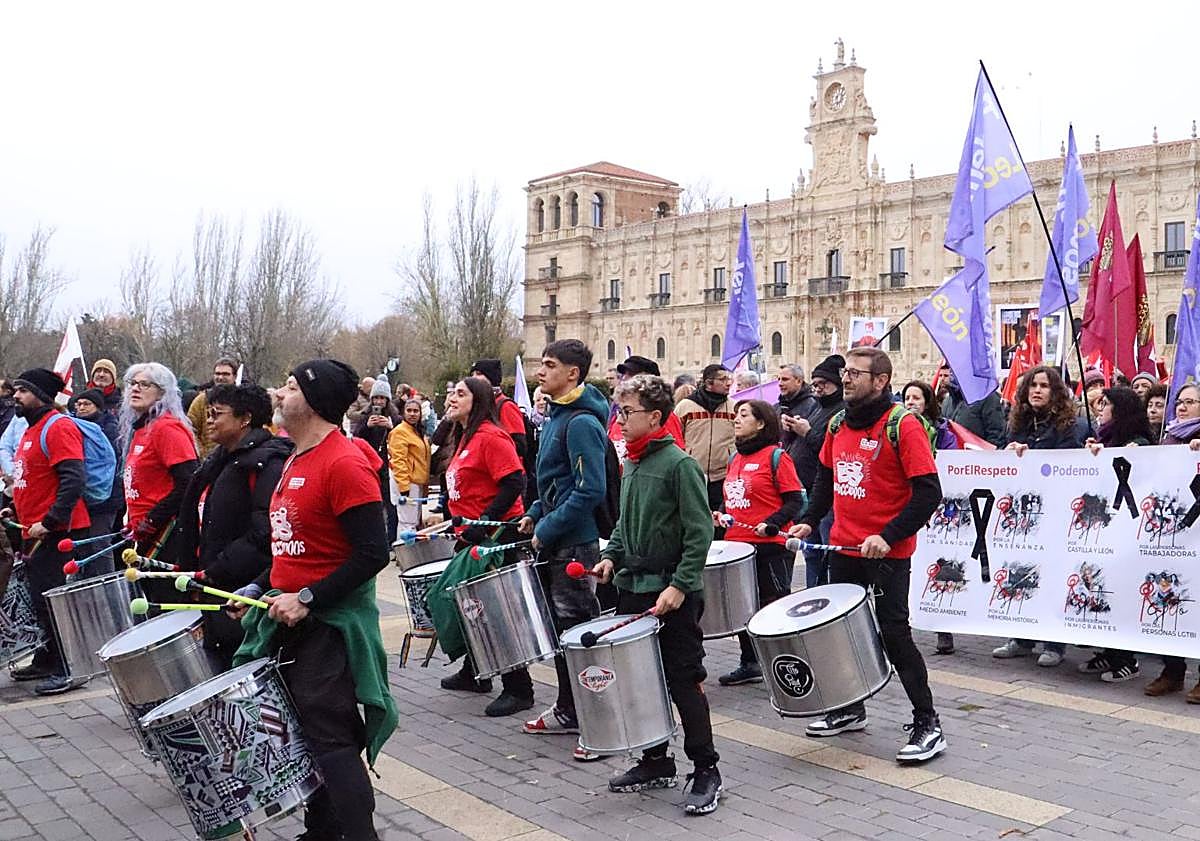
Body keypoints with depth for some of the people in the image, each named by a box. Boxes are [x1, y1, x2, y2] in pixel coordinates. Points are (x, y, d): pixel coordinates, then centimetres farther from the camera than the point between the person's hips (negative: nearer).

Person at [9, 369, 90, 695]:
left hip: (55, 533, -10)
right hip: (35, 531, 10)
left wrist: (50, 522, -25)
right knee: (41, 601, 16)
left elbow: (73, 480, -24)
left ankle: (68, 669, 0)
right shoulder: (31, 430, 17)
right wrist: (14, 508, 19)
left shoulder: (58, 428, -14)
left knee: (52, 601, -7)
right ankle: (48, 661, 27)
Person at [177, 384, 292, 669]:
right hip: (215, 594, 9)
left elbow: (265, 533, -22)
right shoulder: (218, 463, 17)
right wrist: (190, 568, 13)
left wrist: (214, 573, -20)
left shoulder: (266, 464, -13)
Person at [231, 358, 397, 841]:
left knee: (330, 738, -7)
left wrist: (308, 599, -22)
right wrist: (259, 588, 12)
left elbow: (372, 554, -23)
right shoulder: (295, 462, 11)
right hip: (289, 619, 10)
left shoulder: (344, 464, -18)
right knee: (302, 732, 17)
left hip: (331, 622, -10)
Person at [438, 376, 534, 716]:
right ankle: (473, 673, 35)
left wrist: (483, 523, -25)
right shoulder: (465, 439, 15)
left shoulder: (491, 437, -16)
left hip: (496, 536, -10)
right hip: (472, 536, 10)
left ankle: (518, 690, 5)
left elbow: (514, 484, -23)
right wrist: (456, 521, 19)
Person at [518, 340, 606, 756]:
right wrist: (535, 514, 11)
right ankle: (568, 711, 30)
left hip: (574, 545, -10)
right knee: (559, 628, 17)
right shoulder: (556, 416, 13)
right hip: (553, 542, 10)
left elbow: (590, 490, -23)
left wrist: (548, 529, -19)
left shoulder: (581, 422, -17)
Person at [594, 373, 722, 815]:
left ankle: (706, 771, 11)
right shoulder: (631, 463, 10)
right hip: (633, 588, 8)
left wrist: (680, 585, -21)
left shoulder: (679, 464, -14)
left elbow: (700, 533, -17)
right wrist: (611, 555, 7)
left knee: (684, 683, -1)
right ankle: (655, 761, 27)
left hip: (673, 595, -8)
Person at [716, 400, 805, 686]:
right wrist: (721, 513, 3)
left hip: (770, 547, -8)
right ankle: (749, 665, 28)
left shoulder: (776, 456, -8)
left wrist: (771, 524, -23)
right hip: (738, 545, 8)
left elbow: (795, 501, -11)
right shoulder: (735, 458, 13)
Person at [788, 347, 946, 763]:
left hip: (887, 553, -7)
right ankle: (850, 709, 32)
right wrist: (808, 521, 7)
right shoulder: (838, 426, 7)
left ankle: (928, 724, 7)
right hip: (843, 547, 7)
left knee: (894, 633, -5)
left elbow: (928, 492, -17)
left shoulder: (902, 426, -14)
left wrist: (889, 536, -23)